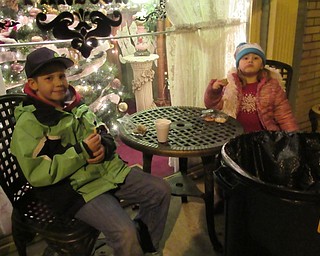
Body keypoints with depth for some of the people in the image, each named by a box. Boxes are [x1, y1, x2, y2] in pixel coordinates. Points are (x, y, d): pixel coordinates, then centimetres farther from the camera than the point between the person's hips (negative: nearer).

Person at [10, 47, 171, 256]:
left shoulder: (76, 105, 9)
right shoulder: (29, 123, -11)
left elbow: (105, 134, 17)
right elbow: (37, 174, -17)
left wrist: (105, 146, -9)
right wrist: (81, 152, -22)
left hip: (109, 169, 7)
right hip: (75, 187, -7)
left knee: (161, 190, 3)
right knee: (125, 232, -25)